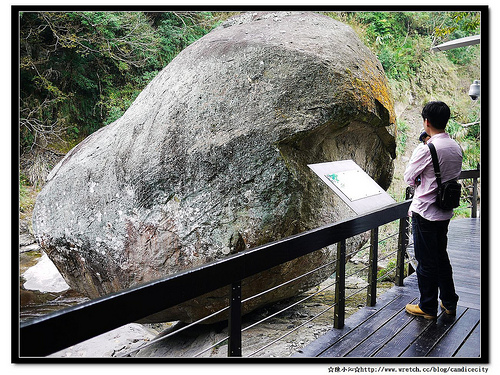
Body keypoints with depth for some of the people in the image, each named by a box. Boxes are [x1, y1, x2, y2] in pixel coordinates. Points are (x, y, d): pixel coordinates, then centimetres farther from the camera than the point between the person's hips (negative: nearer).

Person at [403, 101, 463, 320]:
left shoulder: (426, 149, -21)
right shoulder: (456, 148, 4)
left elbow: (409, 177, -11)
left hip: (425, 212, -8)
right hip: (445, 211, 8)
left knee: (426, 261, 5)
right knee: (441, 256, 20)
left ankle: (428, 308, 18)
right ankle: (449, 303, 32)